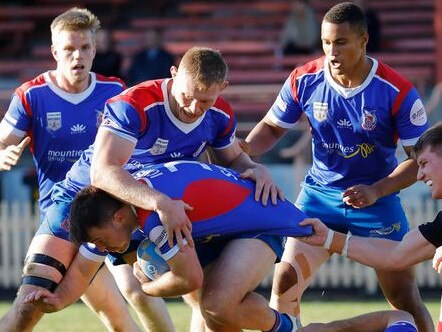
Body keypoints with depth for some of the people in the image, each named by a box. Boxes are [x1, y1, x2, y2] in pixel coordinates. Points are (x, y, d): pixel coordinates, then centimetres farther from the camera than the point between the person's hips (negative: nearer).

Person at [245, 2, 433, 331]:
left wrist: (376, 191, -25)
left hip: (376, 198, -2)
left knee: (405, 298, -6)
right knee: (285, 282, -8)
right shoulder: (304, 80, -11)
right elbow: (272, 127, 5)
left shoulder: (398, 93, -18)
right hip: (320, 195, 2)